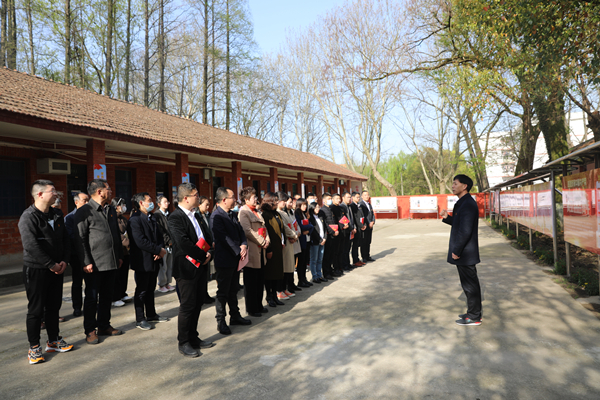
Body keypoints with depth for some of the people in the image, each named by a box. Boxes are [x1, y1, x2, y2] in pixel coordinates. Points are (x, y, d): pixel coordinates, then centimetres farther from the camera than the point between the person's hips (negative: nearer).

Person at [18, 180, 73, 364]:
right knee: (36, 309, 3)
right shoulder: (28, 217, -15)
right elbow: (31, 246, -24)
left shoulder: (57, 216, 9)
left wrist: (64, 261, -3)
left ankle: (53, 341, 28)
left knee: (54, 307, 15)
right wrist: (51, 265, -20)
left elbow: (66, 240, 11)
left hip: (56, 269, 7)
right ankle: (34, 348, 15)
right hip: (36, 270, -7)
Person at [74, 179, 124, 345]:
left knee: (107, 296, 15)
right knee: (92, 298, 5)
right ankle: (90, 331, 17)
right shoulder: (84, 212, -9)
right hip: (94, 264, -7)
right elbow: (80, 239, -11)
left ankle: (104, 326, 27)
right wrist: (86, 262, -15)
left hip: (112, 263, 7)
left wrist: (119, 256, 14)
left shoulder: (111, 210, 13)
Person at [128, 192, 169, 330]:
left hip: (154, 260, 8)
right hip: (143, 261, -8)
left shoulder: (151, 218, 14)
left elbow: (159, 235, 13)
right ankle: (140, 319, 14)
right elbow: (140, 242, -23)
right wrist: (159, 250, -18)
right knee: (141, 291, 3)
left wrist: (160, 249, -6)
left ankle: (151, 314, 29)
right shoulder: (135, 220, -15)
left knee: (150, 288, 17)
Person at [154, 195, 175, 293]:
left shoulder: (168, 214, 16)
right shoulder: (157, 215, -6)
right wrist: (168, 241, -11)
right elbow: (159, 230, -12)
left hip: (170, 244, 7)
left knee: (170, 265, 8)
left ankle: (167, 283, 18)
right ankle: (161, 285, 10)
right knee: (163, 266, -2)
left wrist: (172, 240, 6)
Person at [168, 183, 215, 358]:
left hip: (200, 268, 9)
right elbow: (184, 243, -25)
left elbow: (204, 238, 17)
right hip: (187, 269, -9)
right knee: (187, 306, 2)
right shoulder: (175, 218, -16)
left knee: (197, 304, 16)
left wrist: (209, 253, -1)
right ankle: (183, 343, 17)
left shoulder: (195, 216, 13)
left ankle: (193, 338, 30)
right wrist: (203, 257, -16)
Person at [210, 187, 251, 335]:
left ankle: (235, 316, 30)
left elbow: (240, 231, 12)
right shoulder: (216, 216, -17)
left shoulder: (232, 214, 12)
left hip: (235, 259, 8)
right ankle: (221, 321, 14)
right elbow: (224, 238, -22)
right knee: (223, 293, 3)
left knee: (233, 290, 18)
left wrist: (244, 245, -7)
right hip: (224, 260, -8)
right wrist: (238, 251, -18)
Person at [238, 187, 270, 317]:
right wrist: (262, 242, -15)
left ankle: (258, 306, 25)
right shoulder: (243, 211, -10)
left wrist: (267, 240, 0)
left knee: (260, 280, 14)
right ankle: (251, 309, 11)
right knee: (251, 281, 1)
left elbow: (263, 227, 18)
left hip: (260, 249, 9)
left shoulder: (256, 211, 18)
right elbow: (247, 231, -18)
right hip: (252, 250, -9)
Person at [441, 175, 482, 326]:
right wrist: (447, 218, 8)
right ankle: (473, 313, 30)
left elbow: (465, 231, -24)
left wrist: (456, 251, -20)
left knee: (470, 285, 0)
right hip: (464, 253, 10)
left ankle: (474, 317, 12)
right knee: (470, 284, 18)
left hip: (465, 253, -10)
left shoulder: (468, 204, -20)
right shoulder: (463, 203, 14)